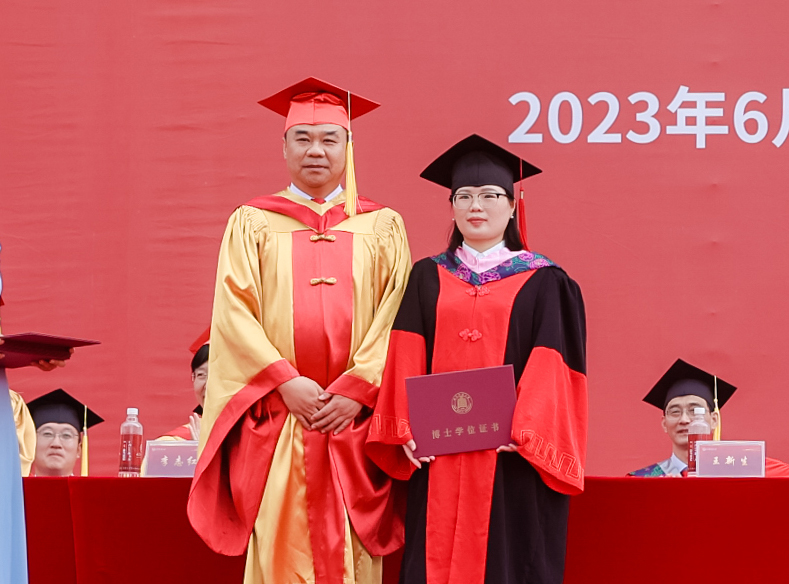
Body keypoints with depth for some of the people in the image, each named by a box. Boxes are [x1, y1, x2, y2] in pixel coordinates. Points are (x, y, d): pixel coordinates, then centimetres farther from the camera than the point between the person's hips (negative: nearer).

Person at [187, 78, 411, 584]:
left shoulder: (383, 228, 12)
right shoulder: (252, 224, 11)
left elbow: (394, 317, 3)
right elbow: (234, 314, 1)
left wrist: (356, 389, -10)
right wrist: (285, 382, -11)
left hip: (356, 420, 0)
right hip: (276, 422, 0)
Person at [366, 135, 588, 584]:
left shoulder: (544, 283, 6)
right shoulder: (427, 279, 14)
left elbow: (552, 365, -4)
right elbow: (407, 361, 6)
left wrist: (523, 429, -18)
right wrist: (409, 428, -8)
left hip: (512, 463, -2)